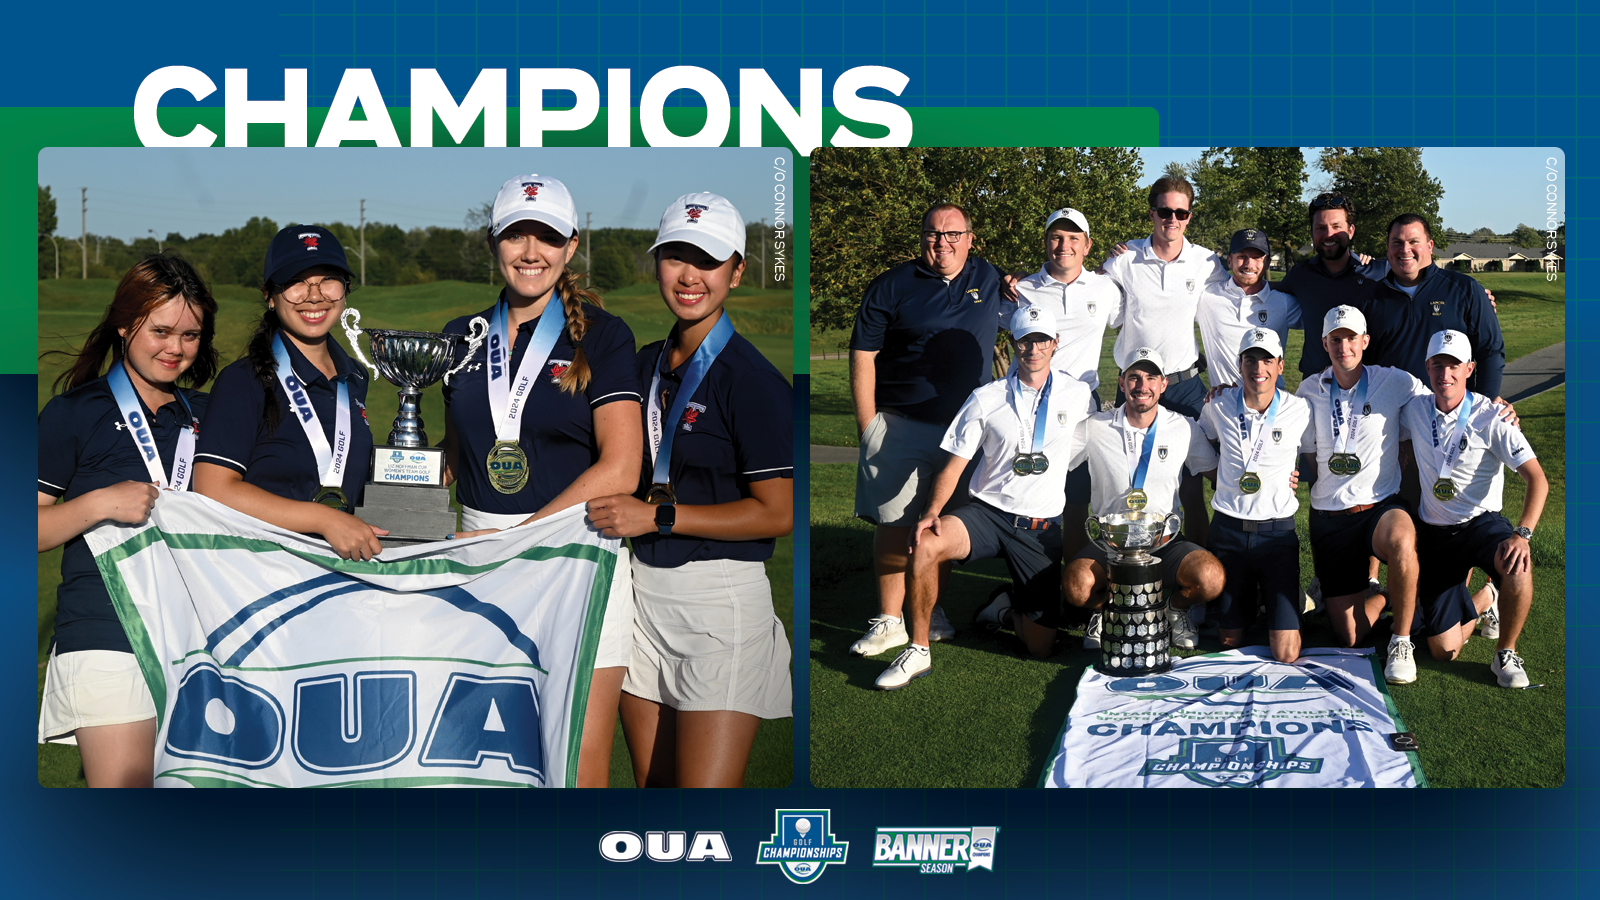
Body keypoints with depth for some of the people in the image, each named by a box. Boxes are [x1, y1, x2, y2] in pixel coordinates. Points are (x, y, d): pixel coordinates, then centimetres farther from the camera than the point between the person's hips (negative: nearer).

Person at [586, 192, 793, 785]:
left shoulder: (752, 380, -12)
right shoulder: (648, 363, 13)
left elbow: (777, 514, -13)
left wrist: (659, 516, -13)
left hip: (720, 600, -7)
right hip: (644, 591, 7)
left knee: (704, 793, -8)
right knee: (652, 784, 12)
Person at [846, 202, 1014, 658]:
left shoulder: (993, 282, 8)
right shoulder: (893, 286, -1)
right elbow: (863, 354, -2)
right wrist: (867, 423, -7)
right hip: (901, 427, -3)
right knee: (894, 523, -2)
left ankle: (932, 612, 25)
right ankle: (890, 621, 7)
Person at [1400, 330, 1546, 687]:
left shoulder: (1491, 417, -14)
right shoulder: (1414, 410, -3)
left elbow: (1537, 479, -19)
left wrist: (1522, 534, -34)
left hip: (1482, 524, -2)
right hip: (1434, 533, 3)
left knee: (1517, 568, -39)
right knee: (1444, 650, -5)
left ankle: (1505, 654, -11)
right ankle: (1482, 601, 31)